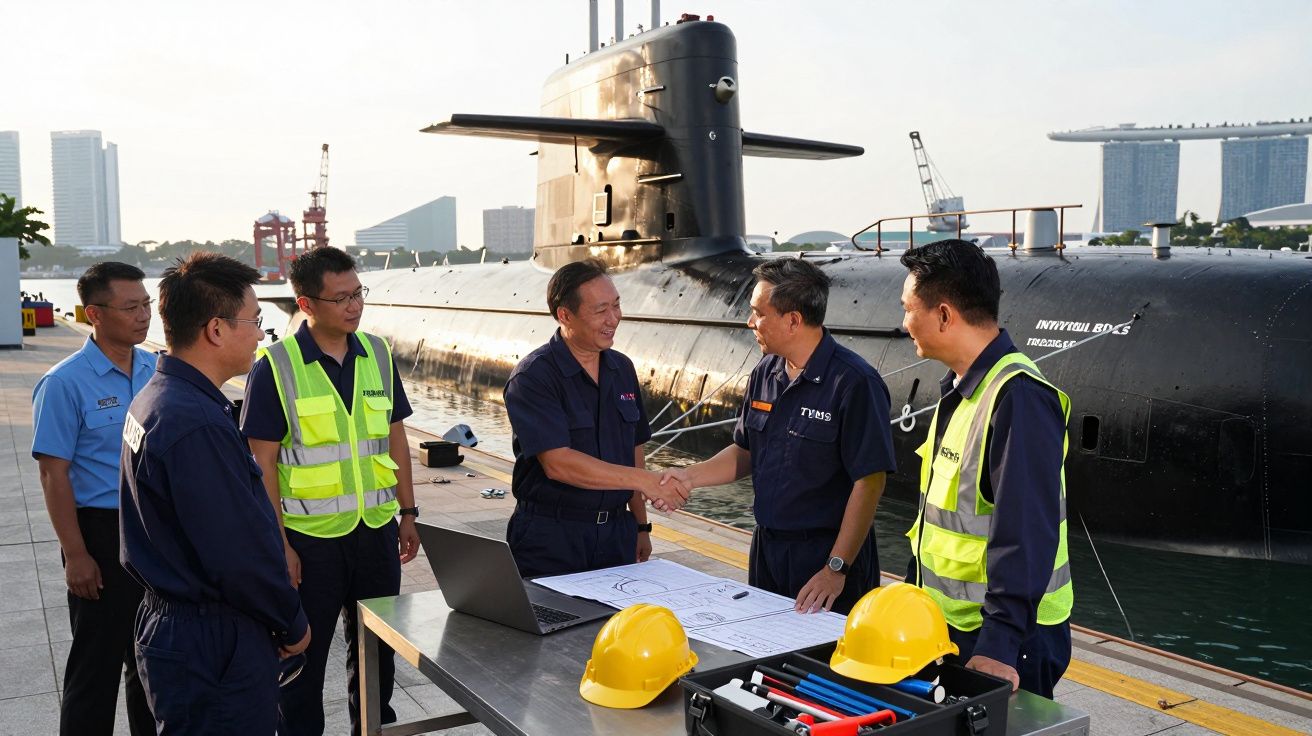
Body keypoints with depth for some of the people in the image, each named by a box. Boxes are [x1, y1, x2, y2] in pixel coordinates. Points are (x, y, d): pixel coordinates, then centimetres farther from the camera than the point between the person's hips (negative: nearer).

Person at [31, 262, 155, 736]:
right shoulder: (65, 383, -12)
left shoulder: (157, 371, 4)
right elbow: (54, 473, -12)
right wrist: (76, 555, -14)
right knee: (98, 662, 6)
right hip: (102, 532, -5)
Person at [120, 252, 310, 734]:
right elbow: (241, 554, -25)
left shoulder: (154, 399, 7)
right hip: (216, 645, -10)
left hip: (166, 620, 10)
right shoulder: (198, 426, -26)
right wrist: (292, 626, -8)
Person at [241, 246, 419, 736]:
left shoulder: (378, 354, 4)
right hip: (310, 534, -4)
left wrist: (408, 512, 9)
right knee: (304, 653, 10)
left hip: (377, 528, 5)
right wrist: (278, 543, -11)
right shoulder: (275, 365, -10)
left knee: (377, 647, 17)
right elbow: (262, 461, -10)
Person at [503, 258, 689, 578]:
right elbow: (558, 463, -24)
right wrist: (644, 480, -27)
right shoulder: (533, 376, -14)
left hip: (616, 530, 6)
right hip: (551, 538, -5)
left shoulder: (622, 368, 7)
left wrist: (641, 526, 14)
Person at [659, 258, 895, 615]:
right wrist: (690, 476, 0)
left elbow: (869, 482, -19)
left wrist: (837, 568, -21)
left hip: (826, 553, -7)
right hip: (766, 547, 7)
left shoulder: (853, 383, -18)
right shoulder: (765, 373, 5)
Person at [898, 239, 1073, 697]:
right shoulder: (958, 389, 8)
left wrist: (999, 642, -29)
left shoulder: (1017, 396, -22)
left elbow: (1026, 532, -27)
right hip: (949, 625, 9)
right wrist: (913, 590, 19)